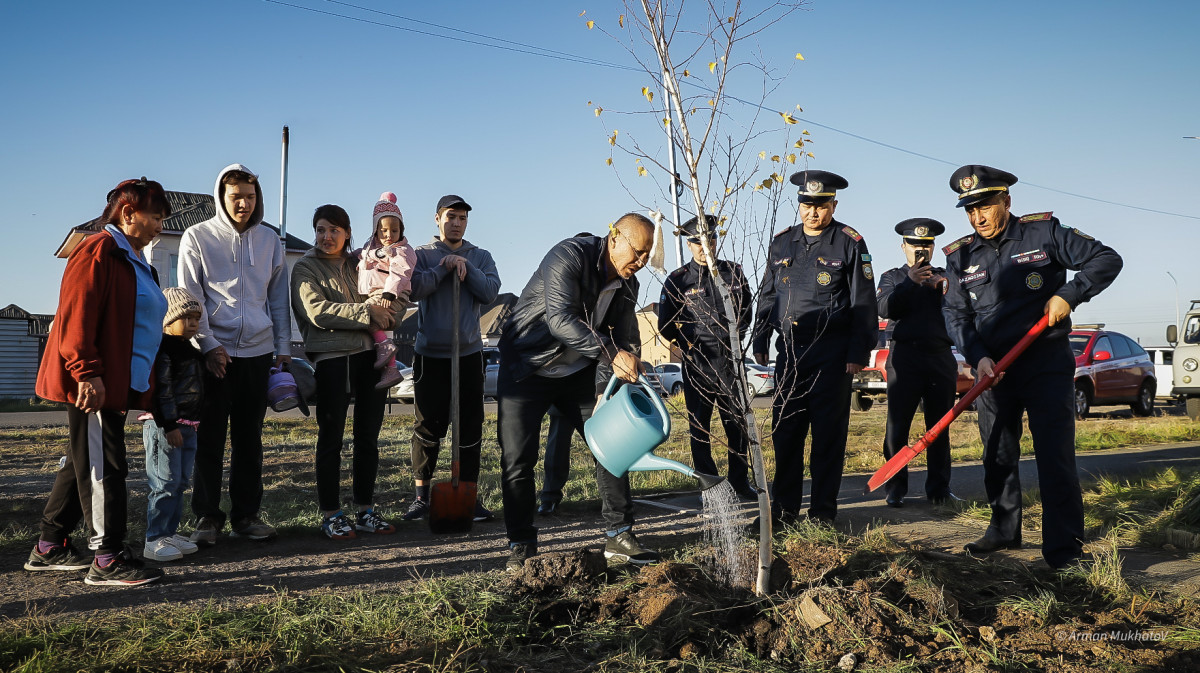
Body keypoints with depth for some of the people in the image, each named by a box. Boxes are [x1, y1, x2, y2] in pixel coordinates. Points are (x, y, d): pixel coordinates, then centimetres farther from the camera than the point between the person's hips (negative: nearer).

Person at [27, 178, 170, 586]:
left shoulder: (135, 262, 21)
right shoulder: (99, 251, -10)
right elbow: (76, 316, -19)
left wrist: (143, 386, 25)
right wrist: (87, 373, -25)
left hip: (120, 385, 10)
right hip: (93, 385, -10)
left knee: (83, 465, 14)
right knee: (102, 466, -7)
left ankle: (49, 549, 25)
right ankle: (107, 559, -2)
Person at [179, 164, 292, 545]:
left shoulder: (269, 240, 11)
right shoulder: (197, 237, 1)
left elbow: (278, 298, 14)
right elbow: (190, 298, -2)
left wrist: (283, 347, 8)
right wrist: (209, 344, -10)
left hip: (257, 351, 3)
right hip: (215, 352, -3)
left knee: (250, 438, 8)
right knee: (210, 437, 0)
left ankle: (247, 514, 17)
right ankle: (207, 516, 10)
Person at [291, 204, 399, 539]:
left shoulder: (357, 264, 17)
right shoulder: (306, 267, 3)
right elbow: (318, 311, -12)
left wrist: (383, 313, 2)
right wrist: (366, 312, -14)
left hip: (368, 354, 5)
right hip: (331, 357, -5)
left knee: (368, 435, 7)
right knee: (331, 437, -1)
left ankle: (365, 510, 17)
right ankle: (331, 514, 8)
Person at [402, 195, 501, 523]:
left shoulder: (480, 256, 11)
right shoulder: (422, 254, 5)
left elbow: (490, 292, -5)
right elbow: (414, 288, -12)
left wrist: (465, 267, -12)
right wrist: (444, 268, -15)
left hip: (469, 353, 2)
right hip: (430, 354, -2)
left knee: (470, 428, 3)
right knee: (428, 426, 2)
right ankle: (422, 496, 14)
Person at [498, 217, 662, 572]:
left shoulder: (628, 286, -1)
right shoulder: (569, 256, -23)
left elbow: (627, 340, 5)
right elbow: (560, 319, -35)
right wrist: (611, 353, -42)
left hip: (577, 373, 6)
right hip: (527, 369, -6)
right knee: (517, 460, -5)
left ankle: (619, 536, 10)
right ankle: (521, 546, 10)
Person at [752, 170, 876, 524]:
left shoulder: (850, 243, -1)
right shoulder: (782, 242, 11)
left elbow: (863, 304, -3)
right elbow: (767, 296, 18)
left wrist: (858, 353, -8)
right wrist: (760, 341, 12)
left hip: (832, 355, -4)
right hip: (789, 351, 4)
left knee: (828, 433, 1)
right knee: (785, 430, 6)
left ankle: (823, 512, 11)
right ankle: (784, 508, 18)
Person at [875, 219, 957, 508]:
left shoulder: (945, 276, 19)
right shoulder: (892, 277, 13)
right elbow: (885, 309, -7)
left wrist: (944, 287, -14)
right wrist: (910, 282, -18)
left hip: (941, 357, 2)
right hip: (905, 358, -2)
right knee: (897, 427, -3)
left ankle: (939, 487, 13)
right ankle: (895, 489, 4)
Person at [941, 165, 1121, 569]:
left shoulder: (1044, 232, -3)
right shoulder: (960, 257, 6)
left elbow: (1106, 259, -1)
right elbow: (957, 316, 4)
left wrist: (1069, 294, -14)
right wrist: (977, 357, -11)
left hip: (1046, 362, -4)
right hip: (992, 368, 4)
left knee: (1055, 455, -9)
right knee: (997, 454, 11)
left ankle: (1064, 547, -3)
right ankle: (1004, 530, 28)